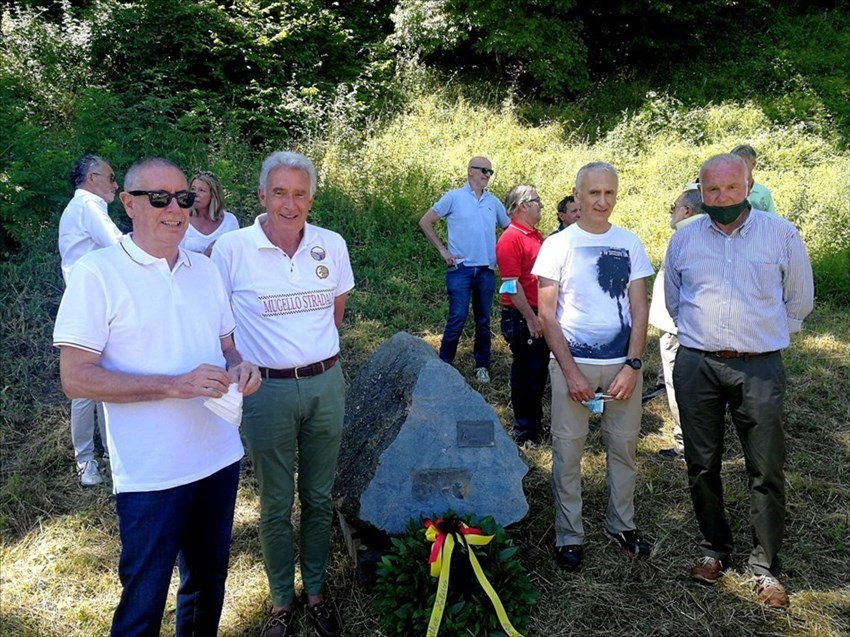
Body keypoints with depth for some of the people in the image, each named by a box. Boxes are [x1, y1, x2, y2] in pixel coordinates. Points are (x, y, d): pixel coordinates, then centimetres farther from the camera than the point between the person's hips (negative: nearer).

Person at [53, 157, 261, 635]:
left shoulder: (206, 269, 7)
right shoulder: (97, 273, -11)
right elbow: (76, 378, -15)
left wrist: (239, 367, -8)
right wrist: (175, 385, -24)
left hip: (220, 457, 6)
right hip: (151, 472, -5)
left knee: (209, 579, 22)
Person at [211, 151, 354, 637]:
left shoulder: (333, 245, -1)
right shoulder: (231, 249, -10)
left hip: (326, 384, 3)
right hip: (268, 390, -2)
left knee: (319, 497, 15)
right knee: (276, 504, 11)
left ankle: (316, 590, 34)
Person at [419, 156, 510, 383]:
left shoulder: (493, 202, 10)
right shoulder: (453, 197, -1)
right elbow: (425, 222, 1)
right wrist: (442, 250, -3)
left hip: (486, 270, 4)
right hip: (461, 269, -4)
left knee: (483, 320, 10)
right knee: (457, 319, -6)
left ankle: (482, 366, 22)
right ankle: (443, 363, 9)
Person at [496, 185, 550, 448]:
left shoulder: (537, 236, 13)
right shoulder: (511, 238, -14)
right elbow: (511, 285, -18)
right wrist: (531, 319, -19)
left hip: (541, 314, 8)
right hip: (522, 317, -8)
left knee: (539, 372, 16)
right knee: (526, 374, 2)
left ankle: (536, 423, 31)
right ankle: (524, 433, 15)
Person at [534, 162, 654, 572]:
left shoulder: (629, 244, 6)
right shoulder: (558, 245, -1)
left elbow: (640, 309, 5)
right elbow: (547, 315, -3)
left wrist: (632, 365, -6)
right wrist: (570, 370, -10)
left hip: (623, 364, 2)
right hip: (572, 363, -2)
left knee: (623, 447, 10)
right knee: (567, 451, 3)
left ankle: (621, 525, 29)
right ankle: (569, 536, 17)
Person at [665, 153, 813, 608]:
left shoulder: (781, 234, -2)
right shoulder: (683, 239, 4)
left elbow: (799, 301, 10)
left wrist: (766, 337, 12)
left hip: (759, 369, -2)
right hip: (696, 366, 2)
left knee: (766, 471, 3)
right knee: (702, 465, 11)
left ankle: (765, 565, 20)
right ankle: (714, 548, 29)